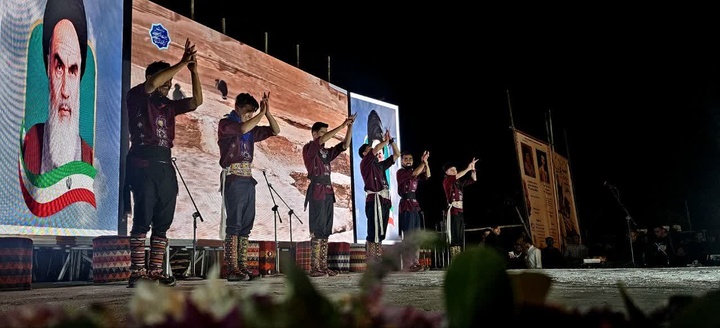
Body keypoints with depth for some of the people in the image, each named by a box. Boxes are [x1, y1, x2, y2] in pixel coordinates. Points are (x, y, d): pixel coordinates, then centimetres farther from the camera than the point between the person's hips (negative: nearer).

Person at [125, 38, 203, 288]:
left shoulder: (168, 106, 22)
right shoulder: (137, 97, 6)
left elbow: (197, 101, 16)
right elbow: (151, 84, -15)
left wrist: (193, 70, 8)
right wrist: (182, 63, -9)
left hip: (165, 165, 7)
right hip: (143, 162, -6)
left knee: (163, 222, 2)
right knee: (142, 219, -10)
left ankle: (155, 271, 6)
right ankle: (137, 272, -8)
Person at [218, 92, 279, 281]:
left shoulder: (252, 129, 19)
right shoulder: (225, 123, 1)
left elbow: (275, 131, 20)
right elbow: (243, 128, -20)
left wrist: (267, 112, 7)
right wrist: (262, 112, -9)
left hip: (248, 179, 7)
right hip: (233, 178, -7)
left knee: (246, 224, 2)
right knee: (234, 223, -12)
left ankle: (242, 267, 3)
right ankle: (232, 269, -12)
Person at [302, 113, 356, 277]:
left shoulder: (327, 152, 22)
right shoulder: (309, 148, 2)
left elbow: (345, 145, 16)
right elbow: (322, 140, -15)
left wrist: (350, 127, 5)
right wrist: (342, 125, -13)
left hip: (328, 192, 8)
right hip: (317, 191, -8)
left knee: (326, 231, 4)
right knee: (317, 230, -12)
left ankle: (323, 267, 4)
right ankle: (314, 268, -13)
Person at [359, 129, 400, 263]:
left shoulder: (381, 164, 22)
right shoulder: (365, 163, 2)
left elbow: (397, 155, 25)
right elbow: (376, 150, -13)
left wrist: (391, 140, 16)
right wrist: (386, 141, 4)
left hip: (384, 201, 8)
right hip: (375, 201, -8)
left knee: (380, 234, 8)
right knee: (374, 234, -12)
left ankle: (377, 263, 12)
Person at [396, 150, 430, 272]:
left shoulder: (414, 172, 22)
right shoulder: (400, 172, 0)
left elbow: (427, 176, 9)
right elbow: (414, 173, -16)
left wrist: (426, 162, -4)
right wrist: (423, 162, -10)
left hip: (415, 206, 8)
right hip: (406, 205, -8)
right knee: (408, 237, -11)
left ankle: (414, 263, 7)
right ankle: (407, 265, -12)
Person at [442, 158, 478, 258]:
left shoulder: (459, 182, 17)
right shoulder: (446, 181, -1)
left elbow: (473, 179, 19)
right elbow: (456, 176, -19)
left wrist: (473, 169, 4)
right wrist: (468, 169, -16)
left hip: (460, 212, 7)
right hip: (452, 212, -7)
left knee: (461, 239, 4)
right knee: (454, 238, -11)